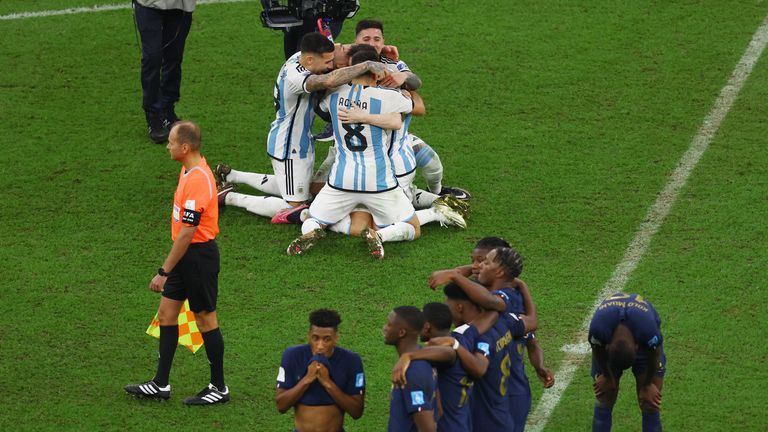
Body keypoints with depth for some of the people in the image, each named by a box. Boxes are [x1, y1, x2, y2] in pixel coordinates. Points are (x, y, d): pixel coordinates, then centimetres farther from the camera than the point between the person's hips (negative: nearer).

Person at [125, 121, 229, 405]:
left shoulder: (197, 181, -26)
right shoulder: (189, 170, 6)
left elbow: (186, 234, -25)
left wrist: (164, 272, -22)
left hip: (199, 255, -10)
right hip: (186, 255, 10)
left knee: (205, 319, 2)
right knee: (166, 314, 12)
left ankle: (219, 388, 14)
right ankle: (160, 385, 20)